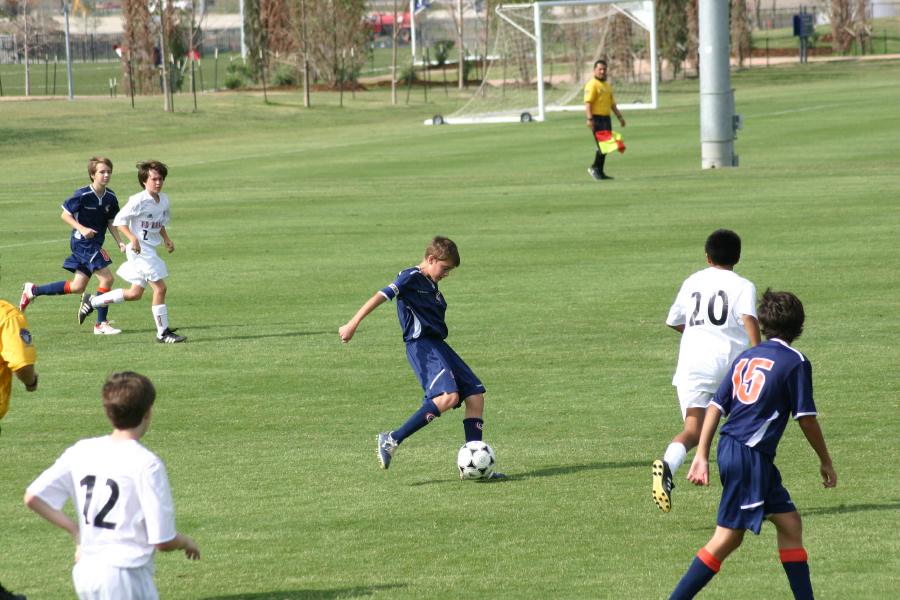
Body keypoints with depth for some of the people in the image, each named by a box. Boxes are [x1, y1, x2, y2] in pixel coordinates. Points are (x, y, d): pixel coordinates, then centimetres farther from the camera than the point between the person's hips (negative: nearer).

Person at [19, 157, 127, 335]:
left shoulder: (110, 197, 3)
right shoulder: (83, 195, -17)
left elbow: (111, 222, 13)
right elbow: (65, 215, -10)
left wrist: (119, 242, 2)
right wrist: (82, 229, -23)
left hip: (95, 245, 8)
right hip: (82, 242, -8)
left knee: (78, 287, 14)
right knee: (106, 278, -14)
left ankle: (33, 290, 27)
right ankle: (101, 324, -5)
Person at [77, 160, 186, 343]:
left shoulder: (164, 200, 9)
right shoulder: (138, 201, -16)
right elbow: (120, 220, -14)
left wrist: (166, 239, 9)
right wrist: (132, 238, -25)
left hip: (151, 250, 9)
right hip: (140, 250, -9)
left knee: (135, 293, 14)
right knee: (160, 288, -10)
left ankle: (91, 302, 26)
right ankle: (163, 332, -2)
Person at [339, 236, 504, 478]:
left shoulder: (431, 286, 20)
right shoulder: (411, 277, -8)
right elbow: (382, 296, -19)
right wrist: (353, 324, -30)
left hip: (438, 345, 10)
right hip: (421, 344, -10)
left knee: (475, 396, 4)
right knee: (448, 396, -27)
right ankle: (392, 440, -22)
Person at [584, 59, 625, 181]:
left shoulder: (607, 85, 18)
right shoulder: (592, 85, -9)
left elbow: (612, 103, 25)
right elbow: (588, 103, -17)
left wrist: (619, 117, 20)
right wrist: (589, 119, -27)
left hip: (606, 118, 8)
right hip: (597, 119, -8)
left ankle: (600, 171, 14)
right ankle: (594, 168, -1)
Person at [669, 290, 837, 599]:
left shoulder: (746, 357, 13)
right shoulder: (795, 362, -6)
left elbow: (715, 406, 9)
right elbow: (806, 419, -6)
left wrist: (702, 455, 10)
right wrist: (825, 461, 7)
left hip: (729, 447, 8)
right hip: (750, 456, -8)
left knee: (789, 523, 14)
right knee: (726, 539, -6)